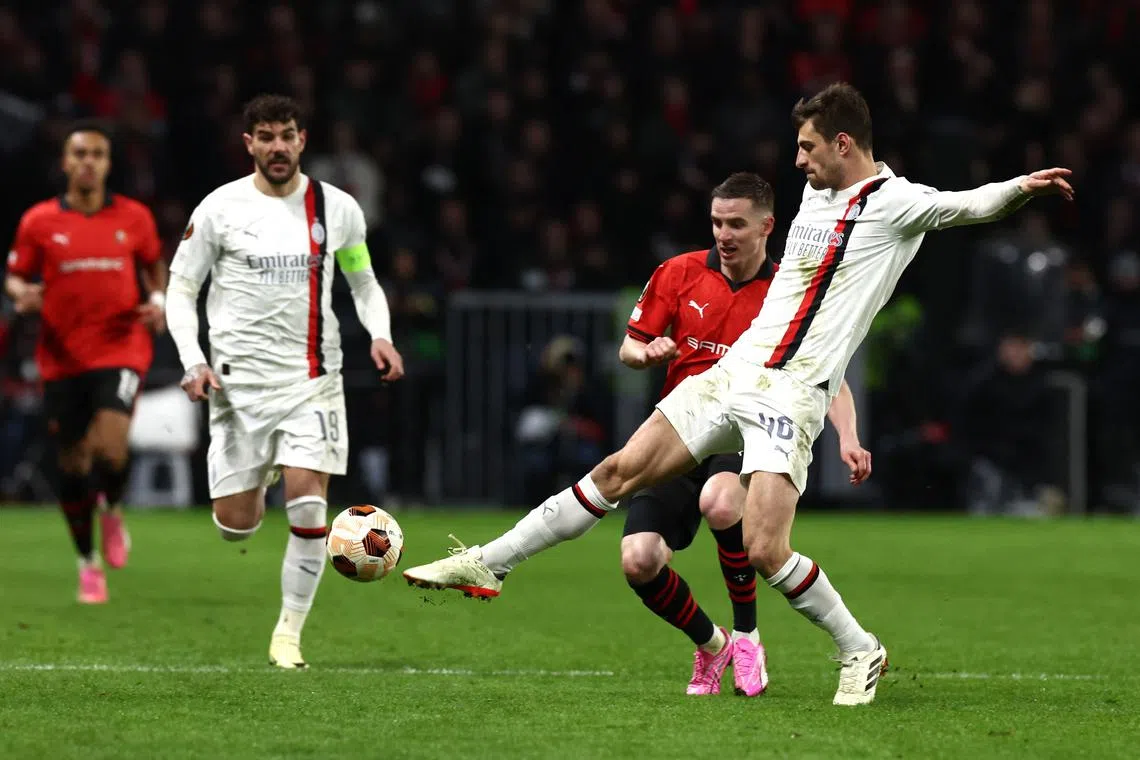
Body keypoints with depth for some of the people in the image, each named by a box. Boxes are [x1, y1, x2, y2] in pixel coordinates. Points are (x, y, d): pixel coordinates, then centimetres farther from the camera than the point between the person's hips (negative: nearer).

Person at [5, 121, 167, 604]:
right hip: (62, 359, 1)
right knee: (73, 464, 5)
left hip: (120, 351, -1)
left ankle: (111, 511, 12)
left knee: (109, 447, -23)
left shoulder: (134, 218, 3)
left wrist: (158, 301, -1)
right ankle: (88, 563, 25)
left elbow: (154, 265, 19)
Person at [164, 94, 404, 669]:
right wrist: (193, 361, -10)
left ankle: (289, 632, 2)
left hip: (311, 378, 0)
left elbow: (363, 281, 18)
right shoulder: (220, 209, -3)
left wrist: (379, 334, -1)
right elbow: (181, 288, 3)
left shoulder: (337, 209, 3)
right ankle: (259, 477, 39)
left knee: (308, 509, -14)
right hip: (238, 380, 0)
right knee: (235, 527, 1)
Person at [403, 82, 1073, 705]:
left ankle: (860, 650, 4)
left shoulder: (893, 202, -7)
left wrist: (1021, 188, -38)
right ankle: (488, 564, 14)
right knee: (621, 472, 6)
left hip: (791, 396, -7)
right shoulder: (816, 193, 15)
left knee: (764, 550, -18)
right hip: (734, 371, 7)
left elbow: (969, 205, -18)